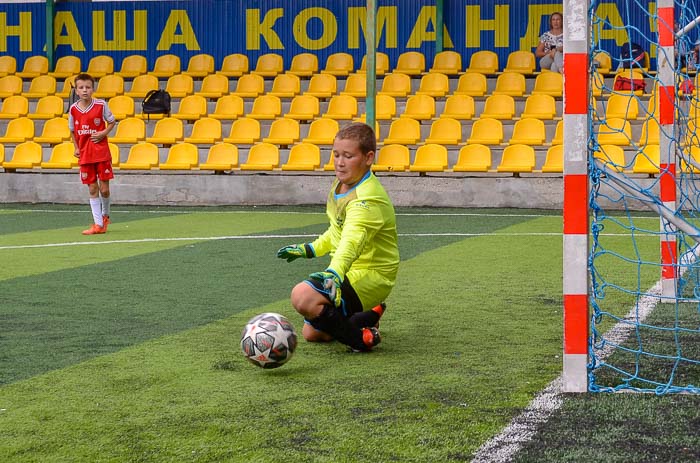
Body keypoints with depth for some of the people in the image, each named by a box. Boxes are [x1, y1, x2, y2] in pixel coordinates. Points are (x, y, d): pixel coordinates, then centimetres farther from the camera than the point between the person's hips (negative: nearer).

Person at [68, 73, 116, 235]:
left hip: (102, 153, -2)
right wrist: (76, 148, 3)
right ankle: (99, 224, 8)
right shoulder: (73, 109, 1)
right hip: (85, 155, 2)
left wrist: (103, 133, -11)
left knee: (104, 189, -1)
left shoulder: (101, 105, -7)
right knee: (92, 189, 3)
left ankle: (105, 215, 27)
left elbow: (111, 122, 7)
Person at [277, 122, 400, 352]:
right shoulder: (341, 183, 3)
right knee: (311, 333, 17)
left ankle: (362, 338, -14)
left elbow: (352, 240, -46)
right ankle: (370, 315, 32)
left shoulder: (367, 200, -26)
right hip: (350, 271, 10)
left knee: (303, 296, -31)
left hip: (370, 275, -10)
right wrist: (309, 249, 25)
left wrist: (333, 274, -62)